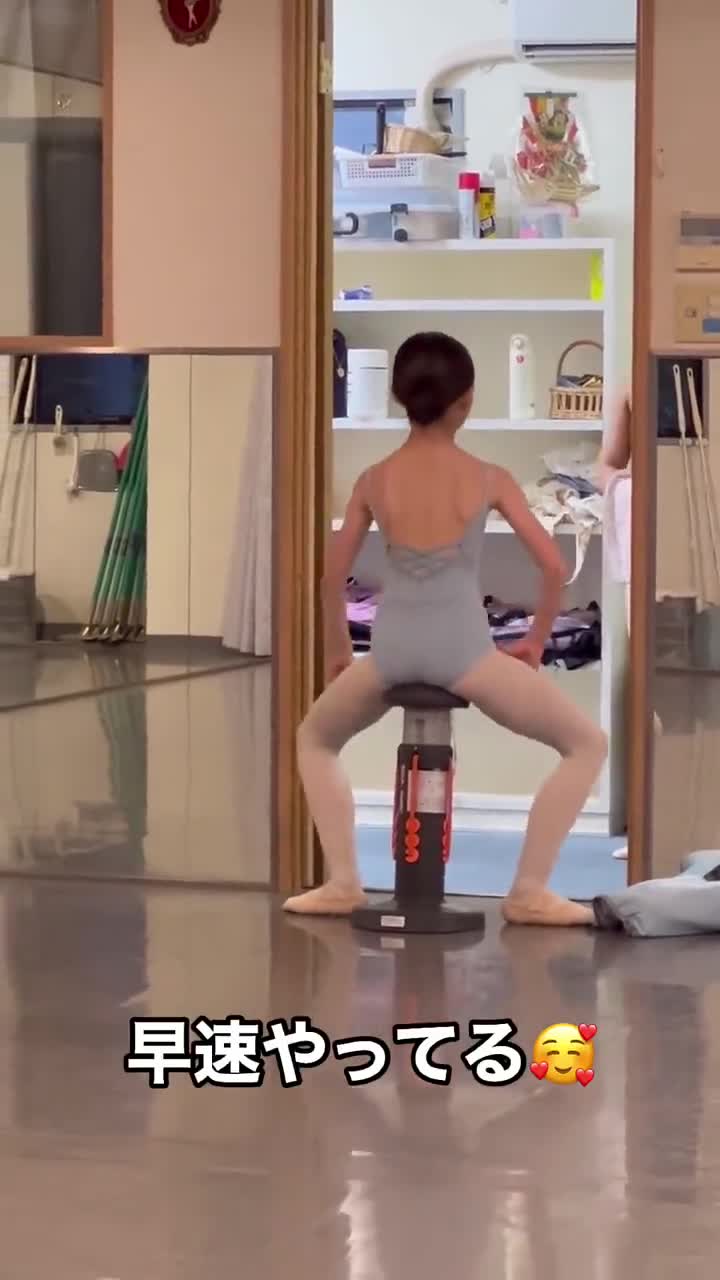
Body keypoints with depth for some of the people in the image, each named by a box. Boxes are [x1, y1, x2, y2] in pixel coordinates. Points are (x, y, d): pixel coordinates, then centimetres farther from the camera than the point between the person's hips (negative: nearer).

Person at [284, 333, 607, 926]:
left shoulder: (373, 481, 12)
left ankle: (343, 883, 19)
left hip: (392, 650, 3)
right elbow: (555, 567, 4)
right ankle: (529, 892, 7)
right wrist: (535, 642, 18)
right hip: (462, 649, -3)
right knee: (588, 744, 14)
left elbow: (333, 577, 16)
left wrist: (337, 650, 31)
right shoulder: (489, 479, 6)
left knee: (314, 740, 32)